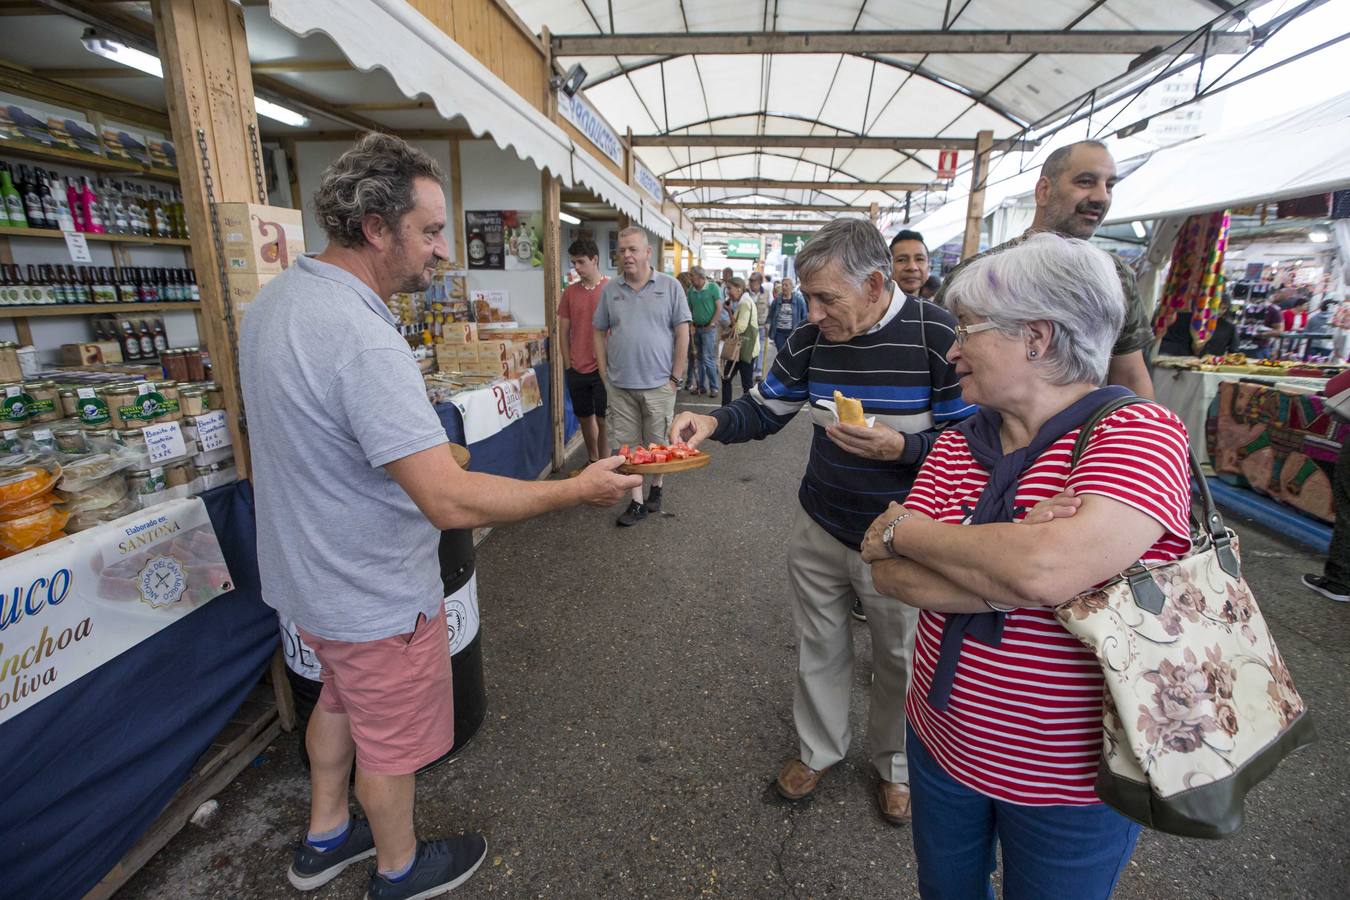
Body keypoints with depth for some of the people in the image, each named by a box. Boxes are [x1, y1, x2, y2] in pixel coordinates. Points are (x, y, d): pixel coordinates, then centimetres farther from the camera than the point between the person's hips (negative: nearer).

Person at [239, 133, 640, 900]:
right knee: (392, 738, 16)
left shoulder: (275, 300, 0)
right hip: (377, 596, -9)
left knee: (342, 700, 30)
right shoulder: (360, 337, -32)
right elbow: (451, 501, -37)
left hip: (313, 571, 9)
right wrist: (578, 489, -26)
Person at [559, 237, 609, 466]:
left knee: (602, 420, 0)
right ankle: (592, 461, 31)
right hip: (576, 369, 4)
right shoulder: (570, 292, 6)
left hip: (602, 368, -4)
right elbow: (563, 331, 10)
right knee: (584, 417, 14)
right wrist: (568, 364, 6)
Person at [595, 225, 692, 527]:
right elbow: (599, 332, 11)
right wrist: (605, 373, 4)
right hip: (620, 386, 2)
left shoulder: (670, 287, -1)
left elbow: (682, 333, -2)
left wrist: (675, 377, -6)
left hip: (658, 384, -2)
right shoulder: (610, 290, 6)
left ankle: (656, 490, 33)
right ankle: (638, 503, 16)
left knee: (657, 444, 10)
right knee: (629, 445, 6)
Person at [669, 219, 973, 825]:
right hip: (819, 528, 4)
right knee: (819, 648, 20)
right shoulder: (811, 338, -6)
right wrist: (714, 423, -17)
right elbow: (765, 409, 1)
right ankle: (819, 749, 46)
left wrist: (899, 447, -30)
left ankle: (893, 763, 46)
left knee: (898, 660, 19)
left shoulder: (937, 335, -19)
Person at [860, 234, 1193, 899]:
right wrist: (1010, 575, -29)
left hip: (1074, 782, -4)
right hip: (941, 743, 5)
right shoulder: (957, 445, -3)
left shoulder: (1140, 432, -19)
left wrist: (903, 531, -21)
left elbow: (1046, 568, -36)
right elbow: (888, 574, -13)